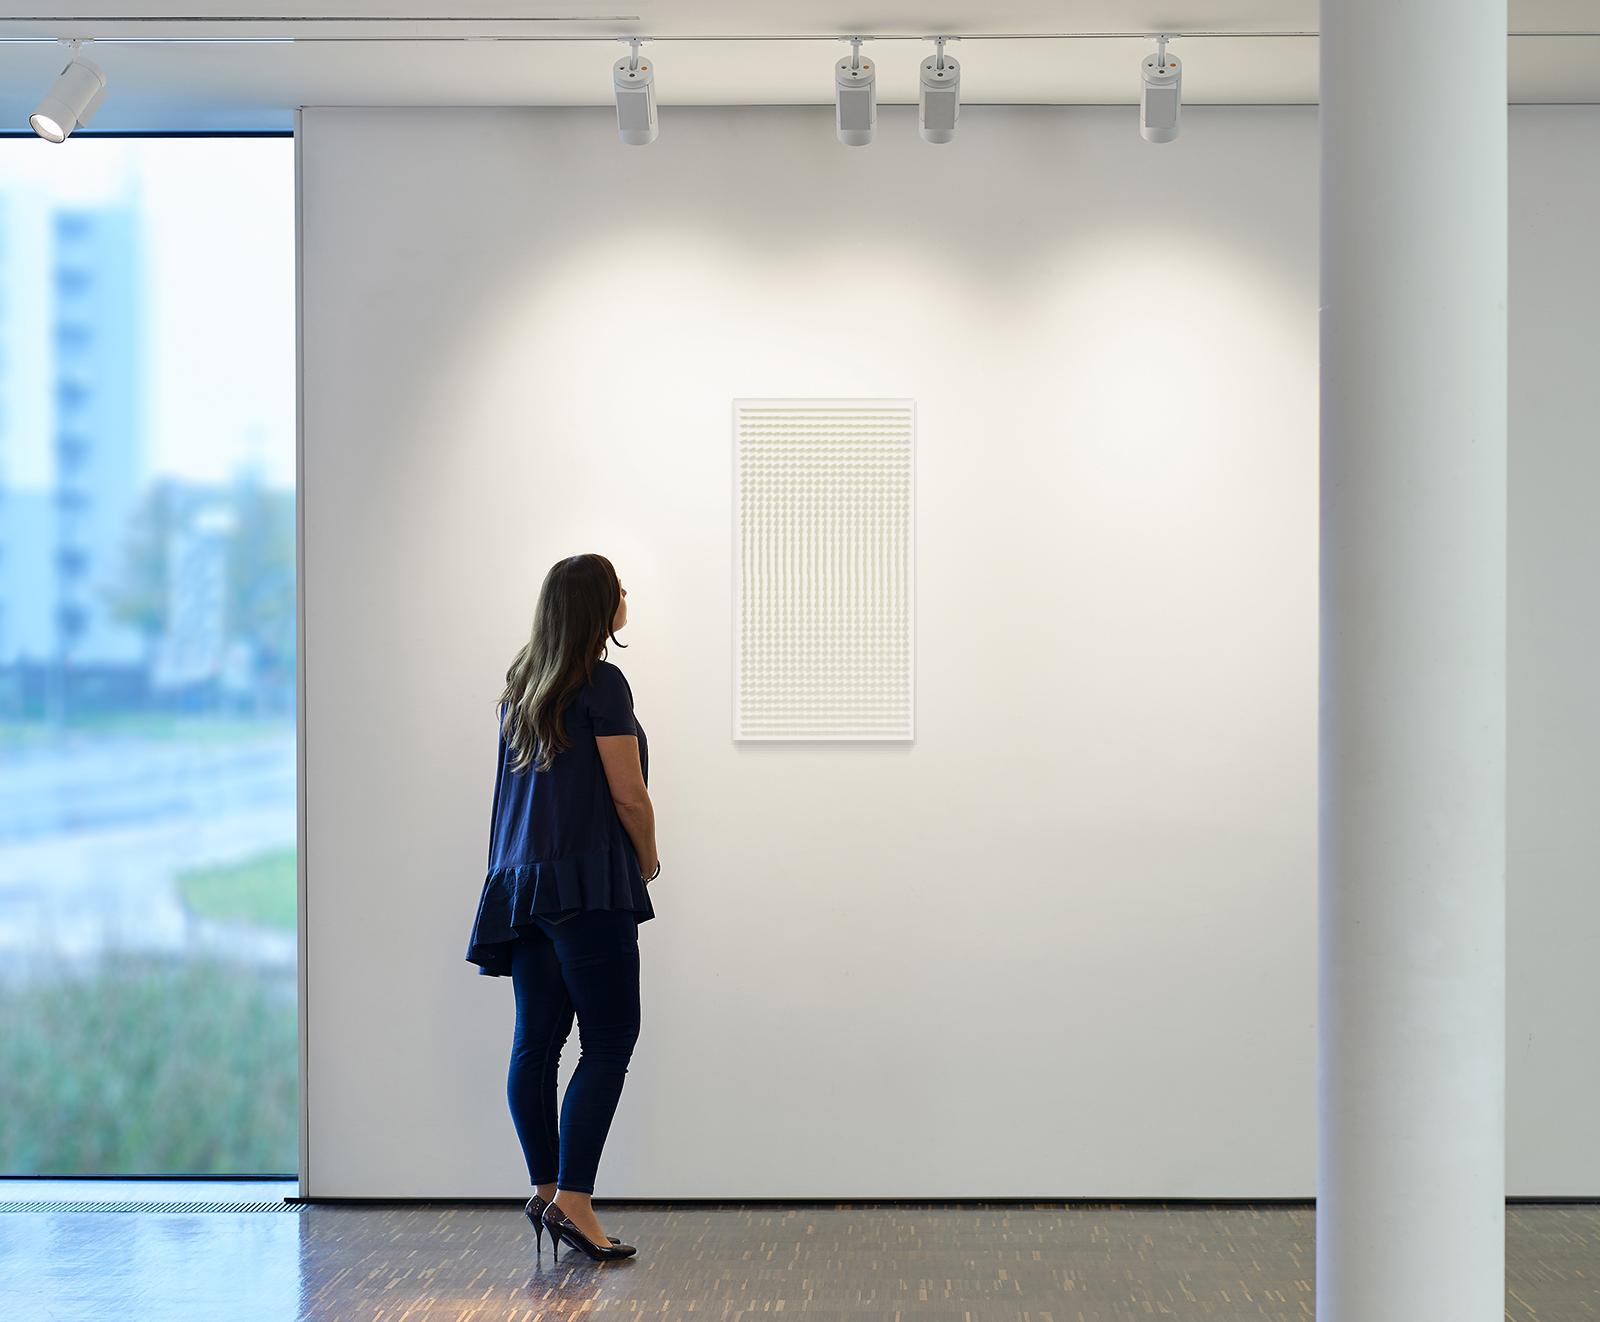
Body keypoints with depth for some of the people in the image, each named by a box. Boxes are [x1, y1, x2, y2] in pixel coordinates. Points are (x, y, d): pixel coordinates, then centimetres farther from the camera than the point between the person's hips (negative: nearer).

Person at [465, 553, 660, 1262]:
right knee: (609, 1042, -5)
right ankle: (573, 1200, -11)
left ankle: (545, 1190, 15)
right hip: (587, 883, -8)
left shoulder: (520, 686, 14)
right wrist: (647, 860, 6)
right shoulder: (601, 683, -10)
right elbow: (628, 794, -10)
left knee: (535, 1042, 10)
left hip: (520, 882, 8)